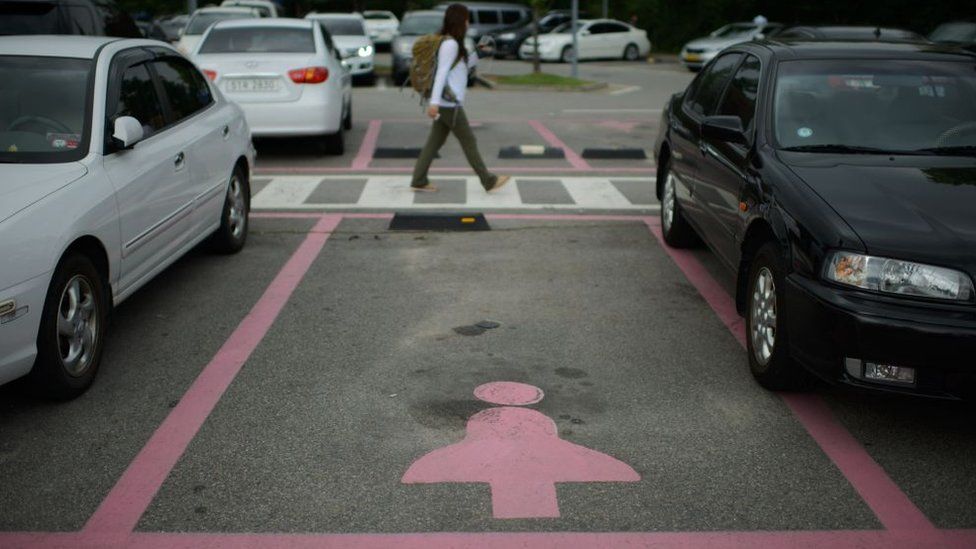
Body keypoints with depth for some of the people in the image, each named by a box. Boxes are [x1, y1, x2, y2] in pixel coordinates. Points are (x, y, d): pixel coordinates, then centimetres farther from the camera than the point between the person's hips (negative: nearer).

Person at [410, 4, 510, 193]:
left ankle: (419, 181, 11)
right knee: (469, 141, -1)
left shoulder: (449, 43, 15)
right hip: (450, 104, -9)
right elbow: (441, 73, -22)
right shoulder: (450, 44, -14)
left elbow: (461, 68, 24)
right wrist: (434, 102, -28)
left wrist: (478, 53, 15)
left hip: (445, 104, 9)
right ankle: (489, 181, 7)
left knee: (435, 142, 10)